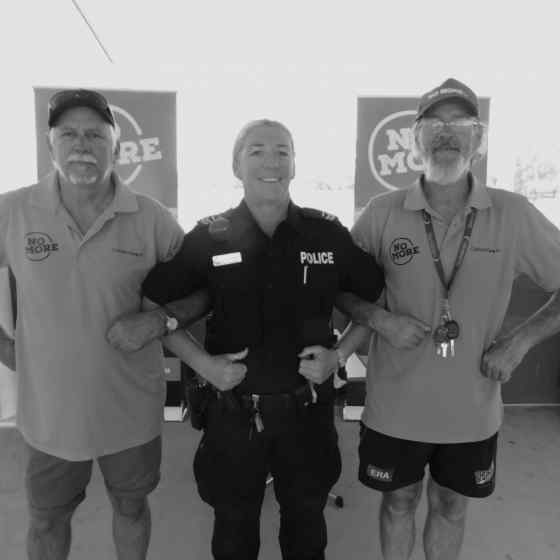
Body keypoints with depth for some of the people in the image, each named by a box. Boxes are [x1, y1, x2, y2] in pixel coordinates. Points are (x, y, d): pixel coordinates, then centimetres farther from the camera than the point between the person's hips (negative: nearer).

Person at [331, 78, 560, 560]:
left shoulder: (514, 215, -9)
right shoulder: (382, 213, -10)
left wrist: (520, 340, -11)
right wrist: (378, 319, -15)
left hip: (472, 409, 1)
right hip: (396, 405, 0)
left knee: (451, 507, 23)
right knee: (399, 502, 21)